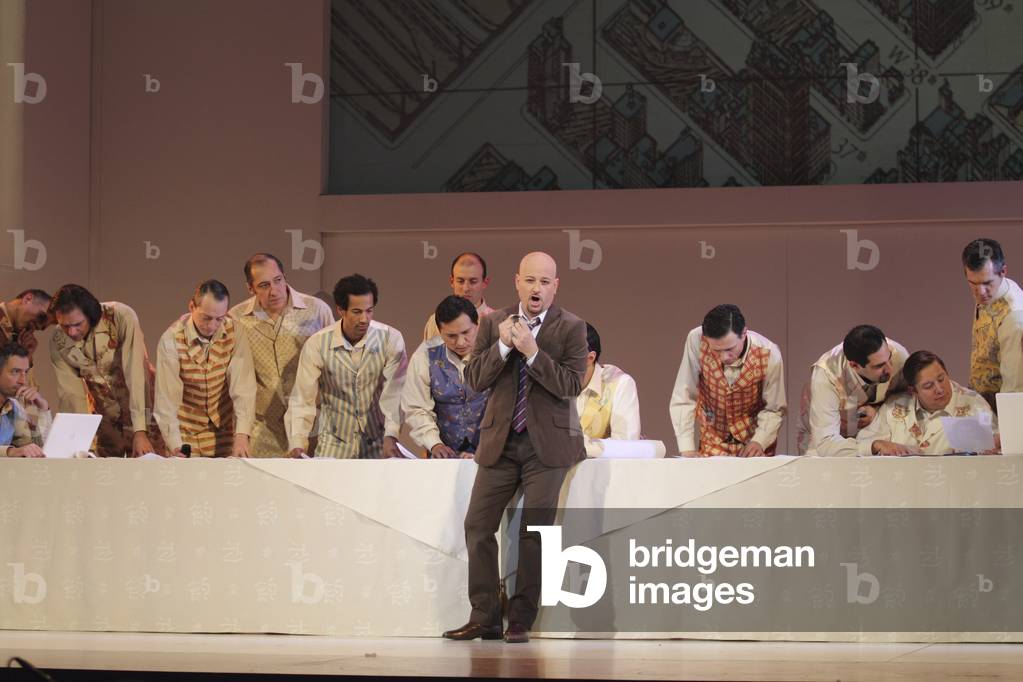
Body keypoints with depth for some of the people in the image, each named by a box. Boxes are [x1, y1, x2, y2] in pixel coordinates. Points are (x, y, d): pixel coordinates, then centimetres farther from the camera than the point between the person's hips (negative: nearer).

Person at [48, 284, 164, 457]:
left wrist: (140, 432, -33)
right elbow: (70, 394, -11)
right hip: (104, 415, 3)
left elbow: (135, 375, -28)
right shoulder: (58, 343, -12)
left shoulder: (122, 318, -24)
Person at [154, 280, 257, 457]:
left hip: (225, 429, 2)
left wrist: (242, 435, -31)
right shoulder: (171, 340, -18)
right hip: (186, 433, -2)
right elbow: (167, 398, -21)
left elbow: (243, 386, -19)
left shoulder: (235, 333, -13)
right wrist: (175, 446, -31)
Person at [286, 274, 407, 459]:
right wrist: (297, 444, -22)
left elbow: (394, 393, -16)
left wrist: (390, 436, -30)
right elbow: (302, 400, -8)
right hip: (334, 445, 0)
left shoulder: (391, 339, -9)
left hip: (378, 445, 0)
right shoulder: (317, 345, -8)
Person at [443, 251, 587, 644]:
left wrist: (532, 351, -22)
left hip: (547, 444, -3)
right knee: (478, 526, 0)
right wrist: (503, 346, -15)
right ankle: (485, 618, 8)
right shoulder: (493, 324, 6)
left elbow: (571, 385, -13)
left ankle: (521, 622, 4)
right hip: (500, 442, 3)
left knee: (535, 532, -3)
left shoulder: (571, 328, -3)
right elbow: (475, 379, -1)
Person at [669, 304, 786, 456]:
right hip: (712, 442, -2)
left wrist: (759, 442, -24)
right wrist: (687, 449, -22)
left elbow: (774, 410, -9)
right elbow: (683, 399, -17)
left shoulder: (769, 355, -21)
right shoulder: (696, 341, -23)